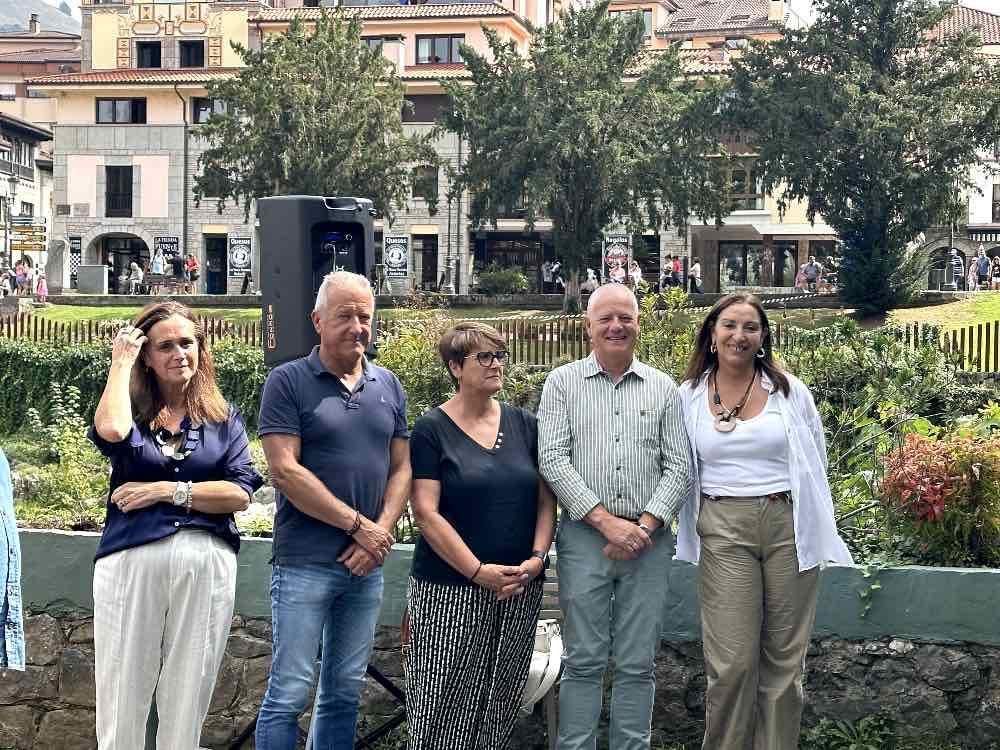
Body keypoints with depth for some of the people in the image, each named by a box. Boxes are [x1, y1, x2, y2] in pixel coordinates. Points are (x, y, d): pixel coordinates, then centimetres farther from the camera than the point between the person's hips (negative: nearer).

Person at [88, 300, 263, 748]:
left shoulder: (224, 420, 13)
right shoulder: (132, 412, 9)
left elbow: (240, 493, 0)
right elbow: (110, 431, -17)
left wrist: (167, 490, -8)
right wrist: (121, 363, -4)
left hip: (206, 564, 1)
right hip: (132, 561, -1)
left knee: (186, 707, 5)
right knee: (122, 703, 0)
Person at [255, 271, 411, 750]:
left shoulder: (388, 386, 11)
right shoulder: (288, 382, -5)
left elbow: (401, 468, 11)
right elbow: (285, 471, -13)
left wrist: (382, 533, -7)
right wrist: (358, 525, -12)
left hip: (367, 566, 5)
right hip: (304, 564, -5)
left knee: (345, 692, 12)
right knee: (289, 693, -3)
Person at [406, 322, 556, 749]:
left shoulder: (524, 425, 8)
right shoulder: (432, 430, -4)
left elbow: (546, 500, 10)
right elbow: (427, 513, -10)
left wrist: (536, 558, -6)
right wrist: (478, 571, -16)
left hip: (521, 587, 4)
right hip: (451, 589, -4)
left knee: (502, 697, 8)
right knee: (446, 697, -2)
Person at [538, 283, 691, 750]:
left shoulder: (662, 388, 10)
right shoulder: (563, 383, 4)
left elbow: (678, 466, 5)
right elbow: (553, 460, -5)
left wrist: (646, 526, -10)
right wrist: (607, 522, -13)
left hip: (649, 540, 2)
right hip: (584, 537, -1)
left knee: (637, 664, 6)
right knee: (583, 660, 3)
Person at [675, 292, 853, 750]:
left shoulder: (788, 390, 5)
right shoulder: (689, 395, 6)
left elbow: (815, 463, 12)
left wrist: (814, 529, 11)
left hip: (789, 527, 1)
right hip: (723, 530, -1)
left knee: (784, 659, 6)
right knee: (731, 662, -5)